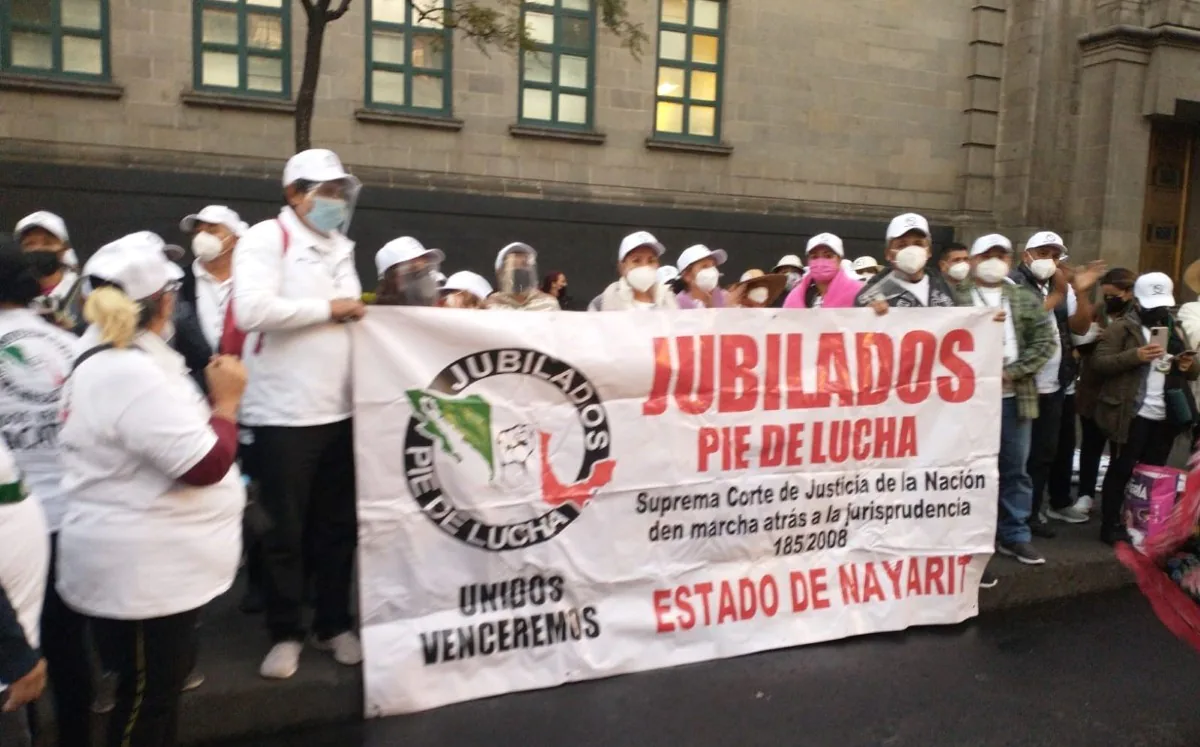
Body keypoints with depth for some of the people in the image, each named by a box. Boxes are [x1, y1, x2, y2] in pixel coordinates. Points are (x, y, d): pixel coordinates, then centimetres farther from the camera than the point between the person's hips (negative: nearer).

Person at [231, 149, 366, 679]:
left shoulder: (341, 247, 16)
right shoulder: (266, 239, -7)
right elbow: (251, 309, -23)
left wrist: (359, 312, 3)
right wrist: (328, 309, -16)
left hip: (339, 410, 7)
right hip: (283, 414, -6)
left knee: (338, 526, 14)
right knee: (284, 532, 6)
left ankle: (334, 625, 28)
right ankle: (285, 634, 22)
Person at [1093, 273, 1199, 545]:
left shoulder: (1175, 330, 17)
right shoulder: (1121, 327, -4)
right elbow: (1099, 362, -13)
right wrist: (1135, 355, -26)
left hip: (1165, 417, 6)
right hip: (1131, 415, -6)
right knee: (1121, 470, 1)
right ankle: (1110, 526, 8)